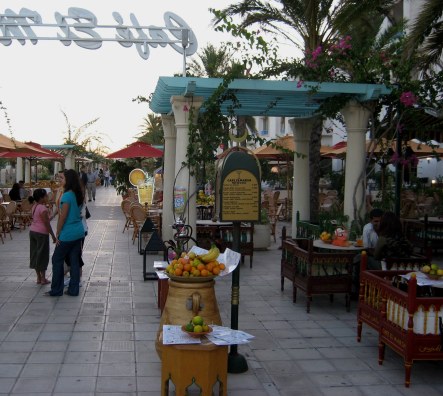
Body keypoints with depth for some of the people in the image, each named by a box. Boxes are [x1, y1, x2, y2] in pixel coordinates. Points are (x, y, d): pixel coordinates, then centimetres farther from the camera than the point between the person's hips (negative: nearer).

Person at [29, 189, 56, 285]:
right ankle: (43, 279, 9)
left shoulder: (35, 206, 7)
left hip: (32, 231, 9)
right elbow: (47, 224, -18)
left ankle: (38, 277, 20)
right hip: (41, 233, -8)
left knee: (35, 254, 12)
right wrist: (53, 236, -13)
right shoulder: (43, 208, -18)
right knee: (42, 255, 1)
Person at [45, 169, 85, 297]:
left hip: (68, 234, -8)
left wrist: (57, 234, -9)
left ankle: (56, 290, 12)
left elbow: (62, 217, -17)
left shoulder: (67, 196, -18)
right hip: (79, 232, 8)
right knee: (74, 260, 10)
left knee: (57, 260, 5)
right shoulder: (78, 195, 8)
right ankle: (73, 289, 15)